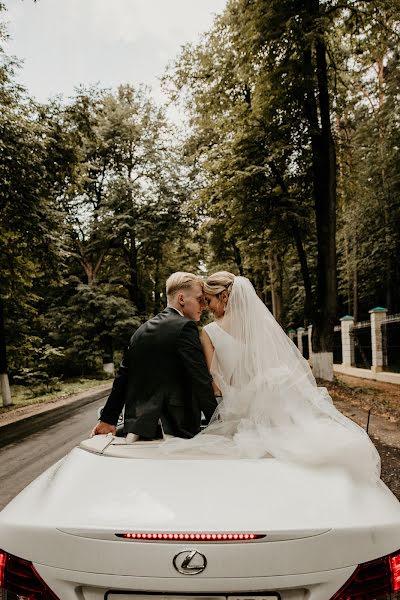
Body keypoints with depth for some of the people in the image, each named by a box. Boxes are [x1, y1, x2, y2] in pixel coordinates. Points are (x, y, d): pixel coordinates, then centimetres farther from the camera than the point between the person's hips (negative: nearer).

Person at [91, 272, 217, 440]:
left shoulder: (142, 330, 10)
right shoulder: (185, 327, -12)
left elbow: (123, 377, 13)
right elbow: (201, 380, -15)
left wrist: (108, 419, 18)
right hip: (176, 427, -7)